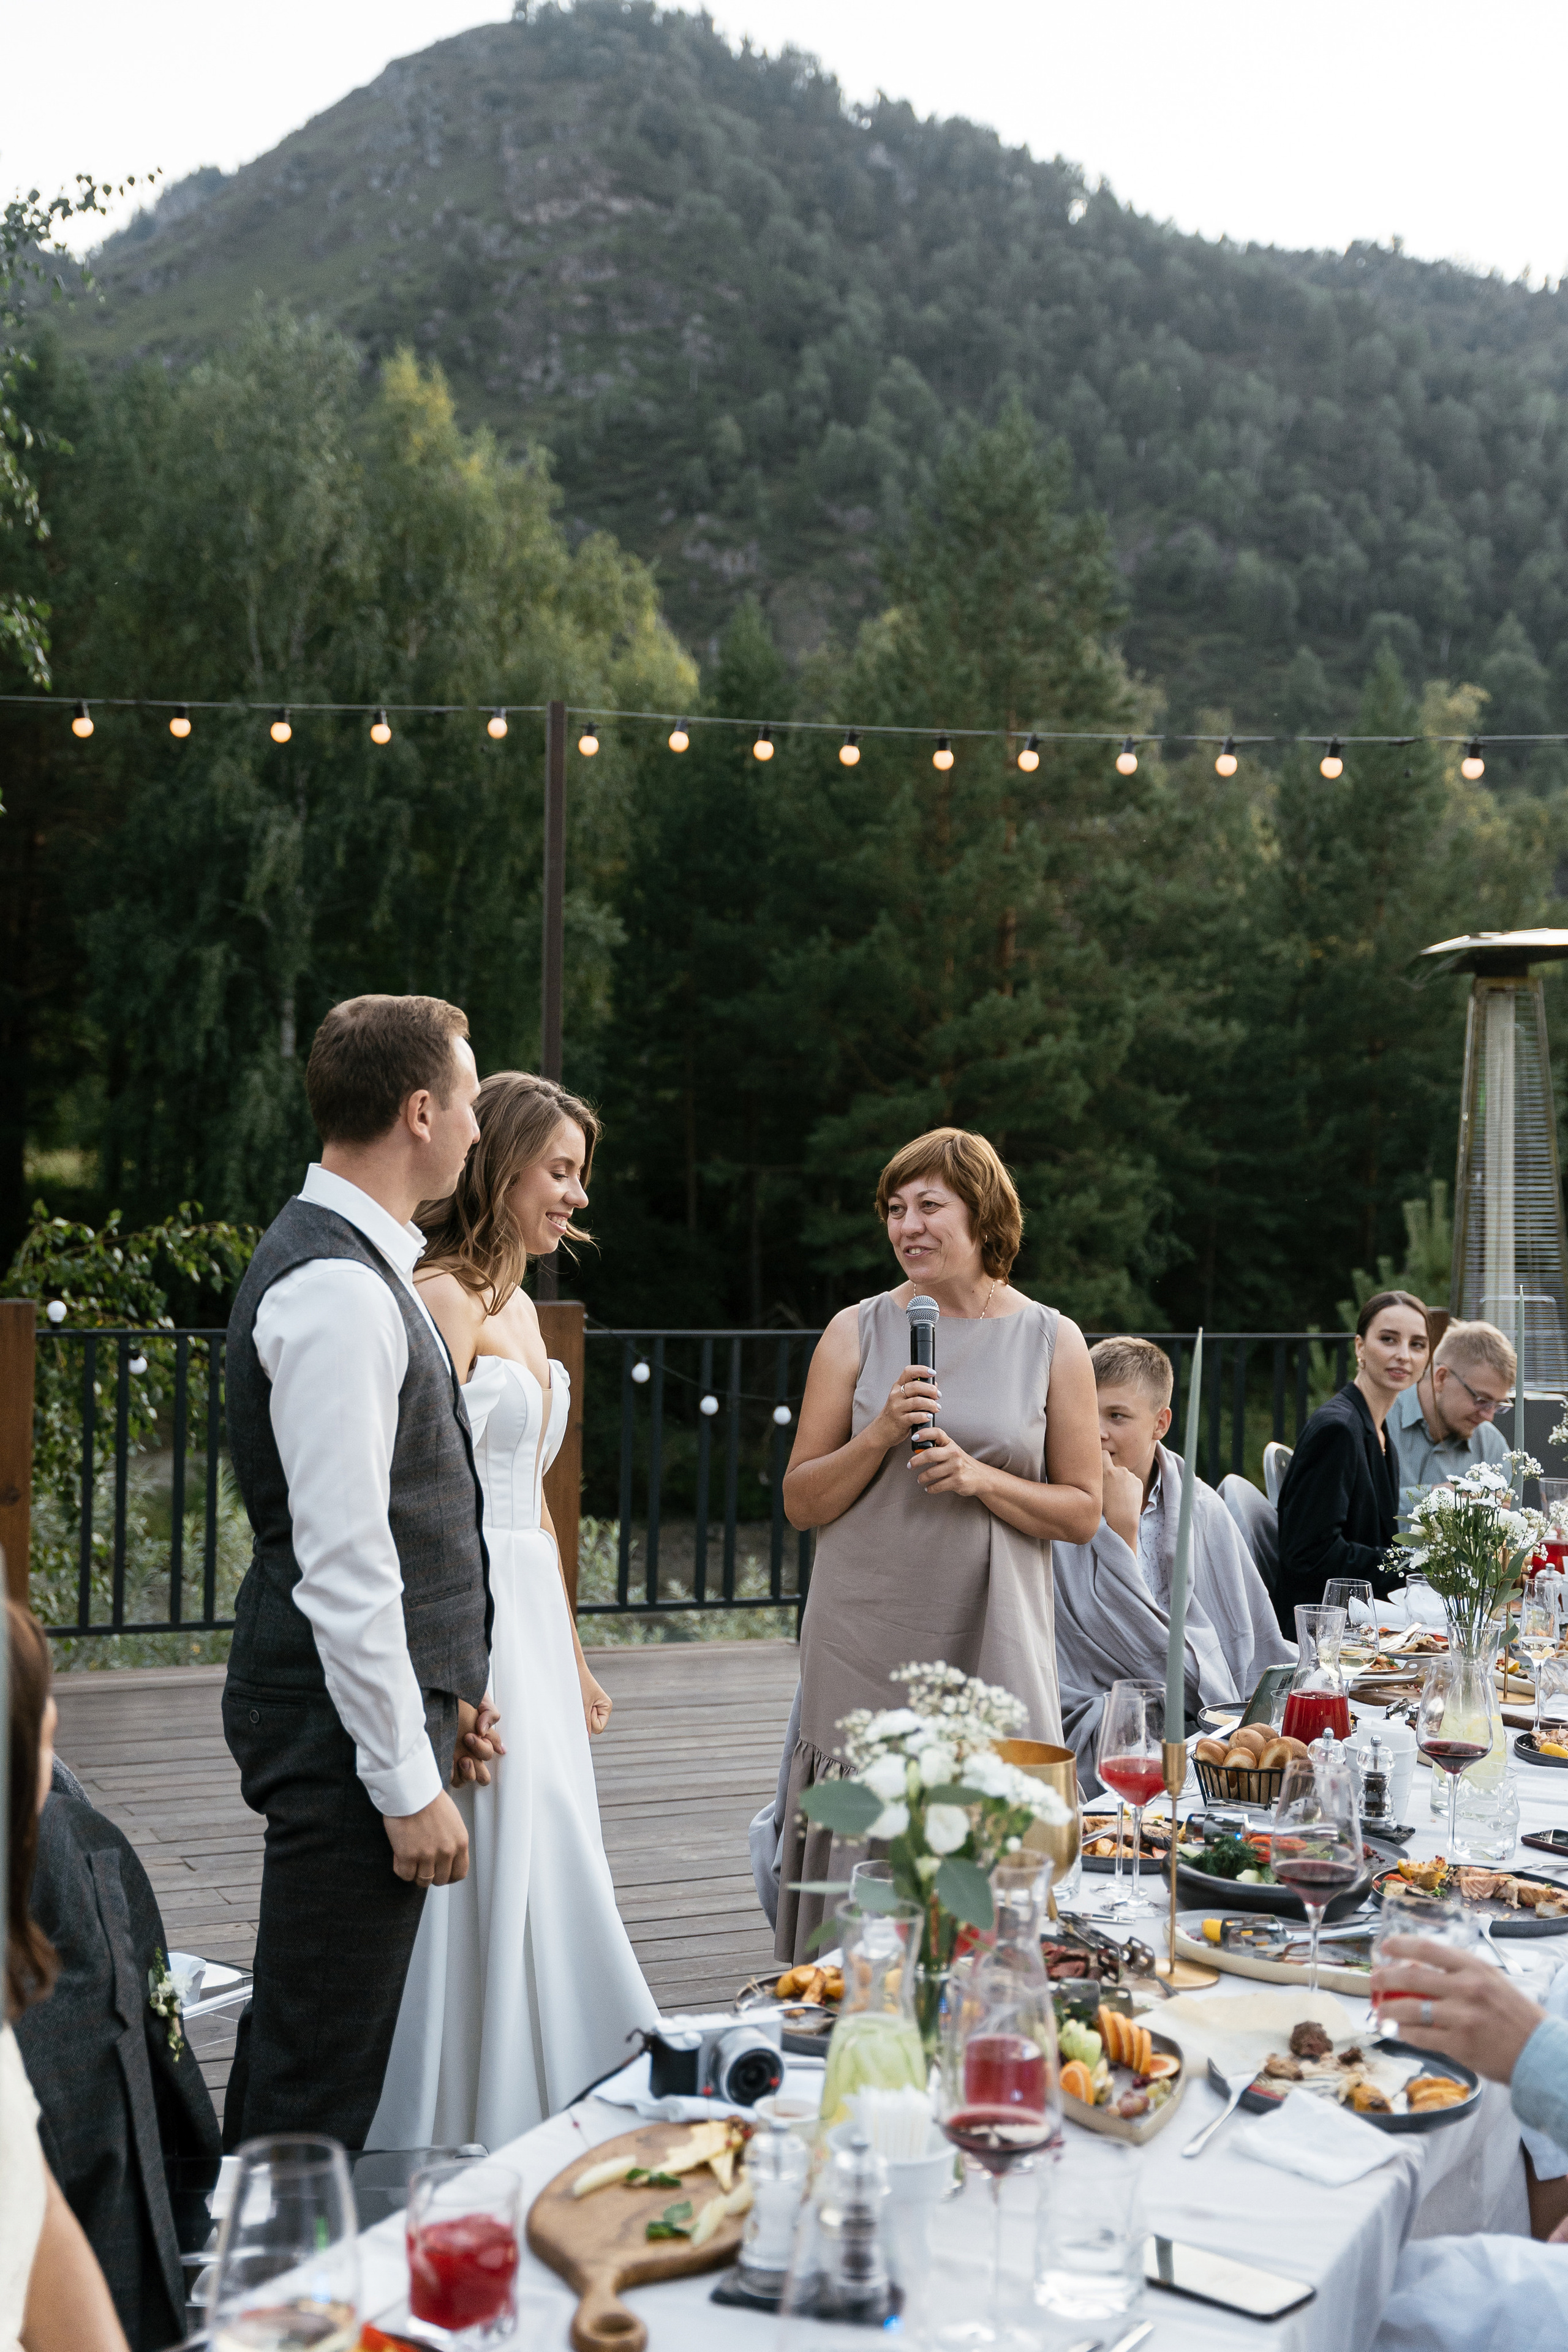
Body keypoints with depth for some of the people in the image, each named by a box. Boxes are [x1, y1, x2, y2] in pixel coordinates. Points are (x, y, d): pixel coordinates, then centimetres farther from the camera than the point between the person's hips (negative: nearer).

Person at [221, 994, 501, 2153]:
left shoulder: (358, 1263, 13)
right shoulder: (335, 1289, -20)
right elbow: (340, 1562, -23)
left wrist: (442, 1691, 18)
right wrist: (408, 1782, -20)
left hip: (384, 1695, 10)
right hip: (345, 1719, -10)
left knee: (300, 2040, 20)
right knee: (320, 2072, 0)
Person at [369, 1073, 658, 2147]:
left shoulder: (517, 1303, 16)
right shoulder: (445, 1297, -13)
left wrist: (572, 1656, 22)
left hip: (530, 1615, 10)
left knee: (545, 1880, 13)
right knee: (483, 1886, -3)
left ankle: (540, 2139, 24)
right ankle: (465, 2149, 9)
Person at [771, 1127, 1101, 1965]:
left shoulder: (1052, 1342, 5)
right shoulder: (857, 1332, 6)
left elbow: (1083, 1512, 5)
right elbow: (801, 1502, 5)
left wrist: (980, 1478, -10)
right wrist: (881, 1434, -11)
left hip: (993, 1644, 0)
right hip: (865, 1641, 0)